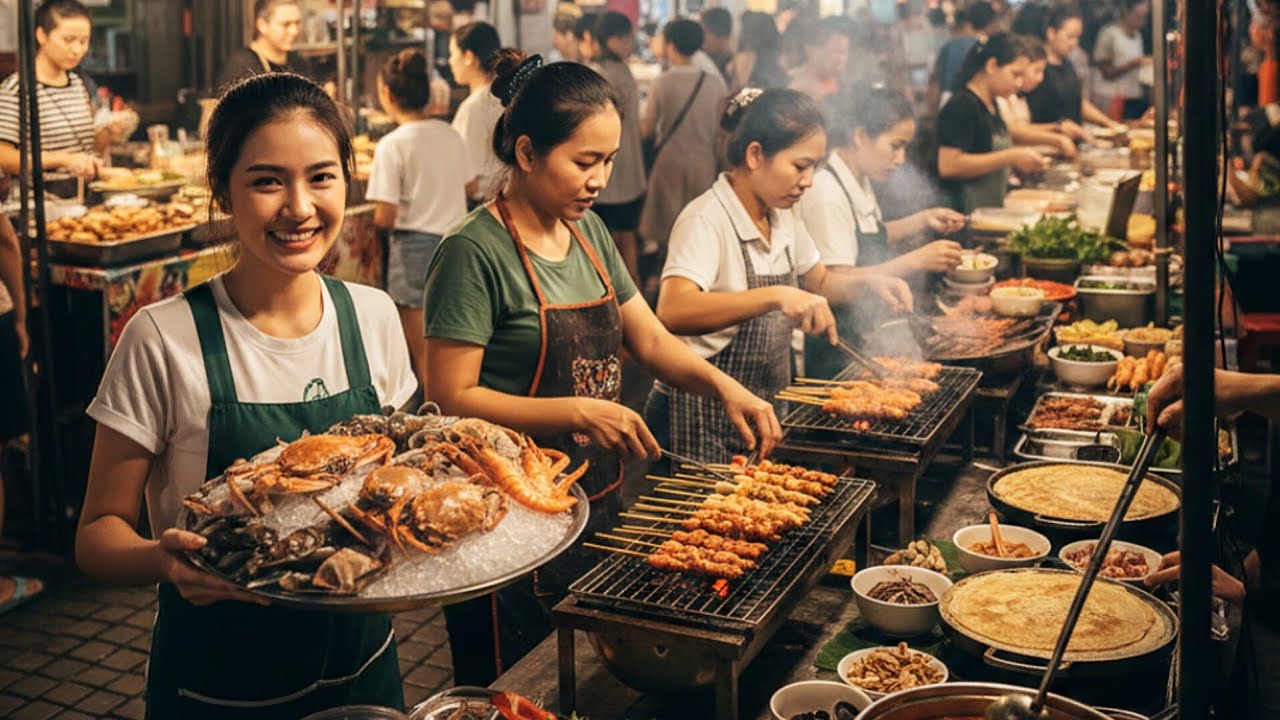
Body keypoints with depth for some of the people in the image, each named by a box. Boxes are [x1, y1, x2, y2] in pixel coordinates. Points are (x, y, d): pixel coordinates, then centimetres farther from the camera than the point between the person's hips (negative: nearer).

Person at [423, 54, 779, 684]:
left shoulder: (588, 232, 6)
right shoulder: (475, 254, -18)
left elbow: (650, 339, 11)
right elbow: (452, 400, -20)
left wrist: (723, 386, -5)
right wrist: (578, 412, -25)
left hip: (596, 507, 8)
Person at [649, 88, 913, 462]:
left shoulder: (782, 218, 7)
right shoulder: (706, 220, -19)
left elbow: (820, 283, 23)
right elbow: (673, 311, -36)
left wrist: (867, 284, 2)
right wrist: (775, 296, -43)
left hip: (762, 413, 8)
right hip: (704, 421, -8)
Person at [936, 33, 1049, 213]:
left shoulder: (991, 105, 15)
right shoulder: (961, 106, -13)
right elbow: (948, 166, -23)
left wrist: (1020, 160, 10)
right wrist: (1010, 158, -19)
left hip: (993, 209, 9)